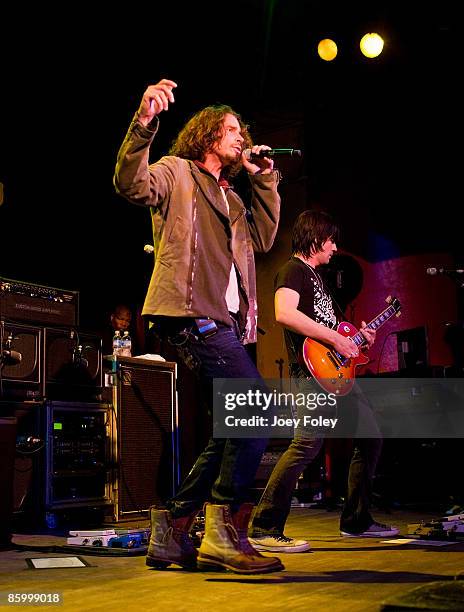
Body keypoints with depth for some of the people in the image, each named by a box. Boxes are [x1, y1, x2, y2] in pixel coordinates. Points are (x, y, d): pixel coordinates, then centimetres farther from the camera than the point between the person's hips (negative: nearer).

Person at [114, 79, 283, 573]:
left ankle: (171, 531, 14)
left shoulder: (231, 197, 29)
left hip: (224, 320, 9)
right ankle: (225, 531, -13)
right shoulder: (178, 172, 6)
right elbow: (131, 185, -12)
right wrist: (144, 123, -26)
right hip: (192, 313, -9)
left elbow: (263, 239, 20)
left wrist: (265, 181, 15)